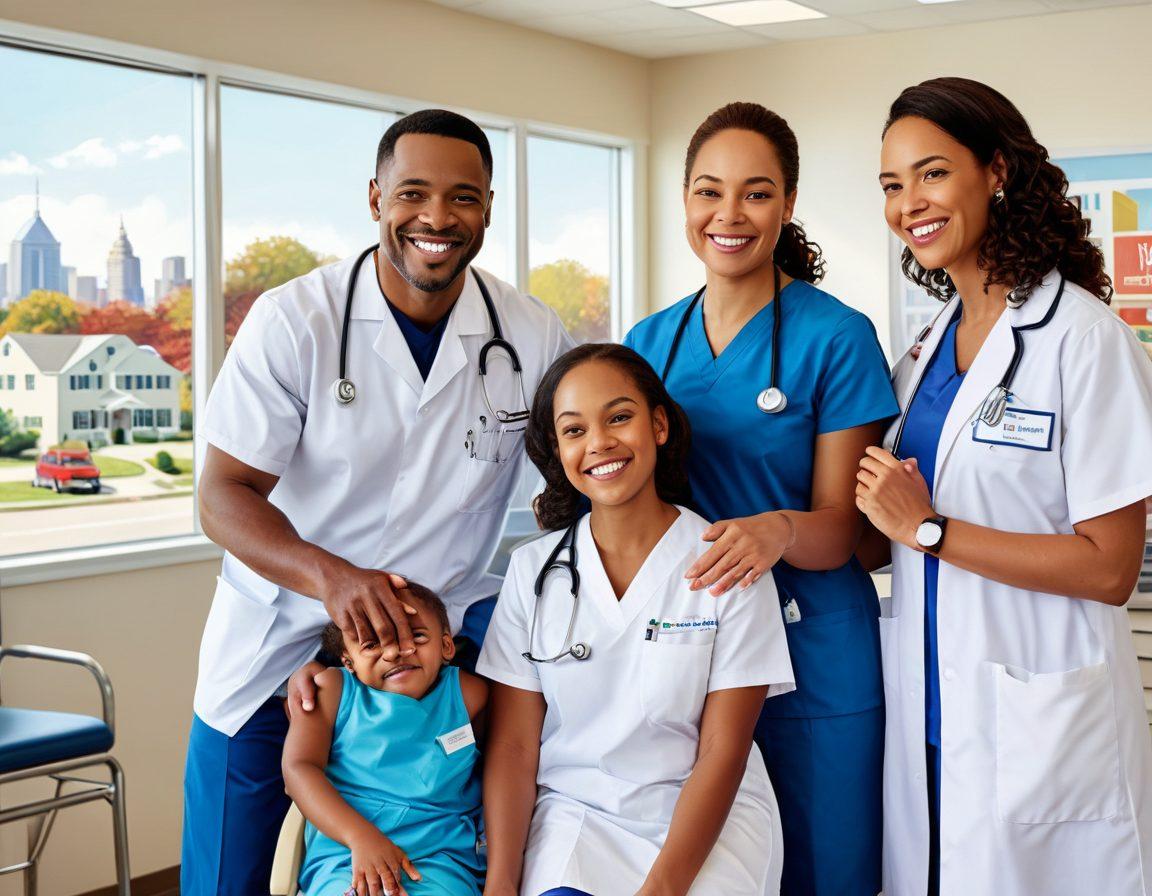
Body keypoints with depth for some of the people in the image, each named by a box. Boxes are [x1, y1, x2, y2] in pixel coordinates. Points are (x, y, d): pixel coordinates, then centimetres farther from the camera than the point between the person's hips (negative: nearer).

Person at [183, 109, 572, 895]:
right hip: (275, 646, -1)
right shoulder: (293, 321, -12)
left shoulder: (534, 337, -6)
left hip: (434, 633, 1)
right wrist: (328, 575, -33)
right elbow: (224, 495, -13)